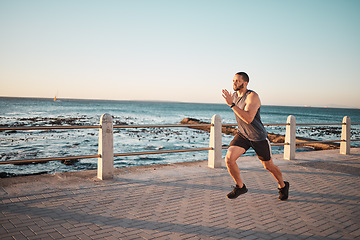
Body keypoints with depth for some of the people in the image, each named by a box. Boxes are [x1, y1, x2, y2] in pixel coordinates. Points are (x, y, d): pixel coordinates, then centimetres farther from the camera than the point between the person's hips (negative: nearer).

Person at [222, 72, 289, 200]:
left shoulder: (252, 96, -23)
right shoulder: (234, 95, 0)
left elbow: (248, 119, -37)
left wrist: (232, 104, -39)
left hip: (259, 137, -5)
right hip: (242, 135, 5)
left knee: (268, 166, 11)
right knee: (229, 158, -16)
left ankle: (283, 186, 40)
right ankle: (240, 187, 7)